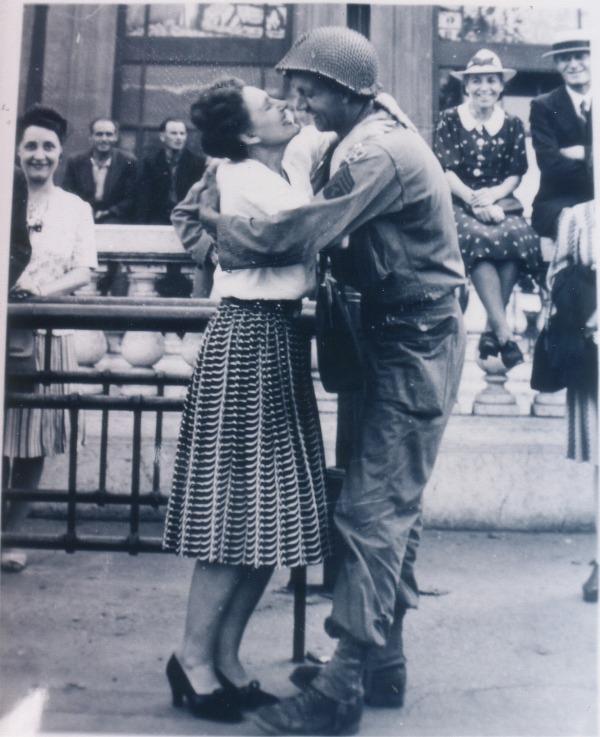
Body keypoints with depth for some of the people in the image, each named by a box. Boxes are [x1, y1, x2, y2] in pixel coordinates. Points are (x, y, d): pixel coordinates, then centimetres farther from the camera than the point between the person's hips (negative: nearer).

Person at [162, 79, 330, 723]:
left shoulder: (272, 179, 17)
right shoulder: (247, 179, -10)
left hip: (277, 338, 9)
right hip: (249, 339, -9)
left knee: (273, 511, 8)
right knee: (241, 507, -4)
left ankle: (226, 658, 18)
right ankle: (195, 657, 10)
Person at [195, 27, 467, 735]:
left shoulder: (379, 154, -19)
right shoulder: (380, 136, 14)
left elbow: (297, 233, -22)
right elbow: (328, 233, 13)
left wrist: (212, 221, -7)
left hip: (415, 344, -10)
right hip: (403, 336, 10)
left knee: (372, 511, -10)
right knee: (393, 505, 13)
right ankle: (382, 661, 25)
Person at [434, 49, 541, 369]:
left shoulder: (512, 124, 14)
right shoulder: (449, 120, 7)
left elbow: (516, 174, 7)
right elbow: (445, 171, -3)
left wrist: (492, 195, -13)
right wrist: (473, 200, -18)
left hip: (500, 201, 2)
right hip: (458, 203, -2)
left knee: (518, 236, -32)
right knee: (477, 237, -36)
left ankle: (491, 329, -24)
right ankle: (504, 331, -35)